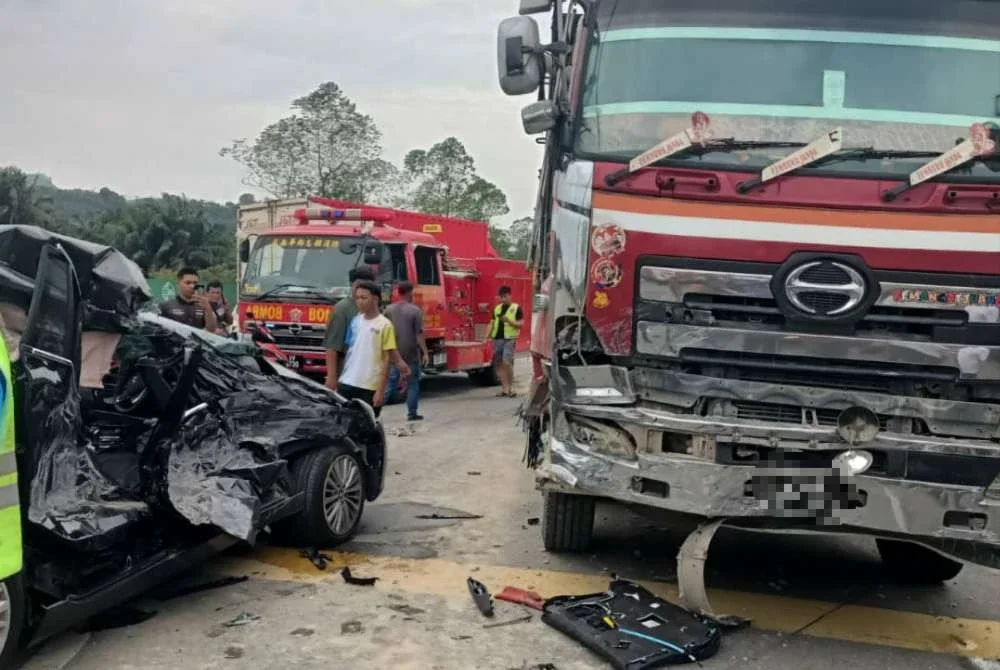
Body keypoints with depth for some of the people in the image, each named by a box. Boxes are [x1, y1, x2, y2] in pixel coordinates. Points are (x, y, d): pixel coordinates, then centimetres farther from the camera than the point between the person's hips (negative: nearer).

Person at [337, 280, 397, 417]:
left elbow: (387, 360, -8)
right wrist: (337, 380, 11)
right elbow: (347, 350, 14)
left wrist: (381, 390, -12)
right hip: (347, 384, 5)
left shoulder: (384, 325, -7)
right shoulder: (355, 321, 8)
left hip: (370, 387, -5)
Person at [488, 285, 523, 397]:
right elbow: (492, 323, 16)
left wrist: (509, 320, -18)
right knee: (499, 364, 5)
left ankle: (510, 387, -5)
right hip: (497, 338, 5)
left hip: (509, 339, -5)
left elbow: (521, 324, -5)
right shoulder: (497, 308, 16)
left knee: (506, 362, -15)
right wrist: (487, 337, 6)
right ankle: (504, 387, 12)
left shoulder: (516, 308, 2)